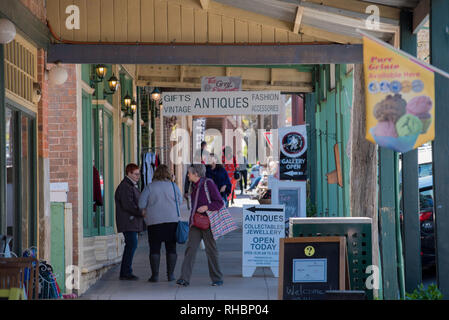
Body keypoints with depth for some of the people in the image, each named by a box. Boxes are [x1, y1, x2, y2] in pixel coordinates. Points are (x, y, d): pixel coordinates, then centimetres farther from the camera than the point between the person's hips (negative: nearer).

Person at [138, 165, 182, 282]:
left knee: (154, 249, 3)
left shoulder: (149, 187, -3)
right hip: (172, 220, 1)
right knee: (171, 248, 8)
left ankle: (155, 275, 0)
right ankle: (170, 274, 7)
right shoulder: (173, 186, 1)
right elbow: (180, 202, 6)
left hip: (154, 221, -1)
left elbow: (141, 204, -5)